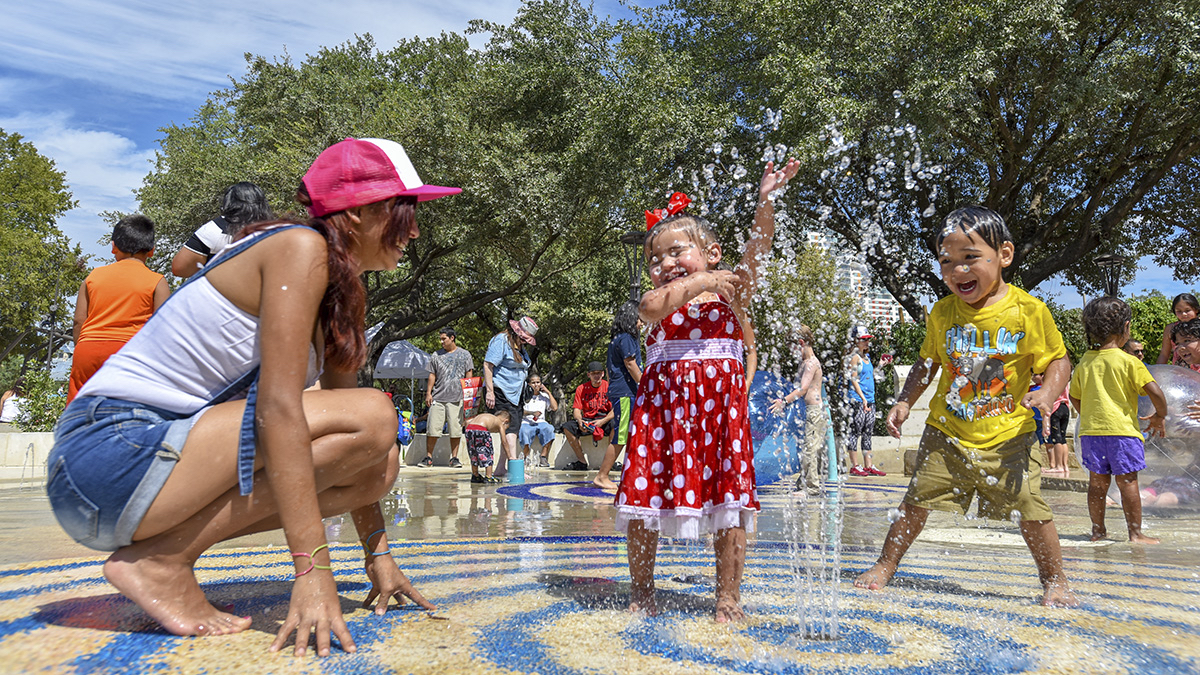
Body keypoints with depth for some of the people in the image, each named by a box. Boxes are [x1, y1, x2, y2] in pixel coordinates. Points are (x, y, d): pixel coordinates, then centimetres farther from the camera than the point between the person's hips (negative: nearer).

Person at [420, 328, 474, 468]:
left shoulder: (465, 355, 10)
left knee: (455, 430, -2)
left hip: (456, 398, -2)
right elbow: (432, 375, 16)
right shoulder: (436, 355, 16)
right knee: (433, 429, -2)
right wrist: (428, 393, 8)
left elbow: (469, 375, 8)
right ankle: (428, 458, 8)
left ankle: (454, 458, 8)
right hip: (437, 398, 2)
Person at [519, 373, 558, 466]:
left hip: (540, 423, 2)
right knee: (524, 431, -37)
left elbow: (555, 407, 4)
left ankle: (543, 457, -31)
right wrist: (532, 413, -15)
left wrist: (548, 392, 5)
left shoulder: (544, 396, 18)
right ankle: (527, 458, -26)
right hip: (526, 423, -2)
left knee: (549, 429, -33)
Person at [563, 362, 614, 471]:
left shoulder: (608, 386, -2)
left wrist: (602, 421, -24)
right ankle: (582, 461, -15)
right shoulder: (581, 388, 6)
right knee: (567, 427, -21)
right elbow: (576, 409, 0)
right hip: (587, 421, 3)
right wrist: (580, 421, -22)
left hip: (605, 420, -3)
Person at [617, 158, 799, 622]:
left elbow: (758, 249, -5)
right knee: (644, 498, 2)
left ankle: (729, 596, 11)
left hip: (720, 406, -1)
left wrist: (766, 200, -16)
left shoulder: (732, 290, 9)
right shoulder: (658, 299, 9)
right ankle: (641, 592, 19)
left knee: (729, 500, -1)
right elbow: (652, 307, -16)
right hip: (662, 405, 1)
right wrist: (700, 283, -18)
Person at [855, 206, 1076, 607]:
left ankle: (1055, 581, 23)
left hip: (1008, 437, -2)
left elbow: (1059, 360, 0)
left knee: (1031, 510, 0)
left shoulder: (1028, 310, -10)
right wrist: (904, 402, 0)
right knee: (918, 499, 4)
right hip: (947, 432, 2)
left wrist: (1047, 394, -19)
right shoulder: (942, 313, -1)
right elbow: (927, 363, 11)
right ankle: (885, 565, 21)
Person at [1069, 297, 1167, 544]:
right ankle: (1135, 533, 6)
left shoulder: (1085, 362, 6)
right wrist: (1159, 417, 7)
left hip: (1091, 430, 5)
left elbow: (1075, 397, 15)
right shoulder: (1129, 362, -8)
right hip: (1122, 430, -5)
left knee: (1097, 482, 10)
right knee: (1128, 482, 1)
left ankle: (1098, 530, 17)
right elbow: (1156, 393, -11)